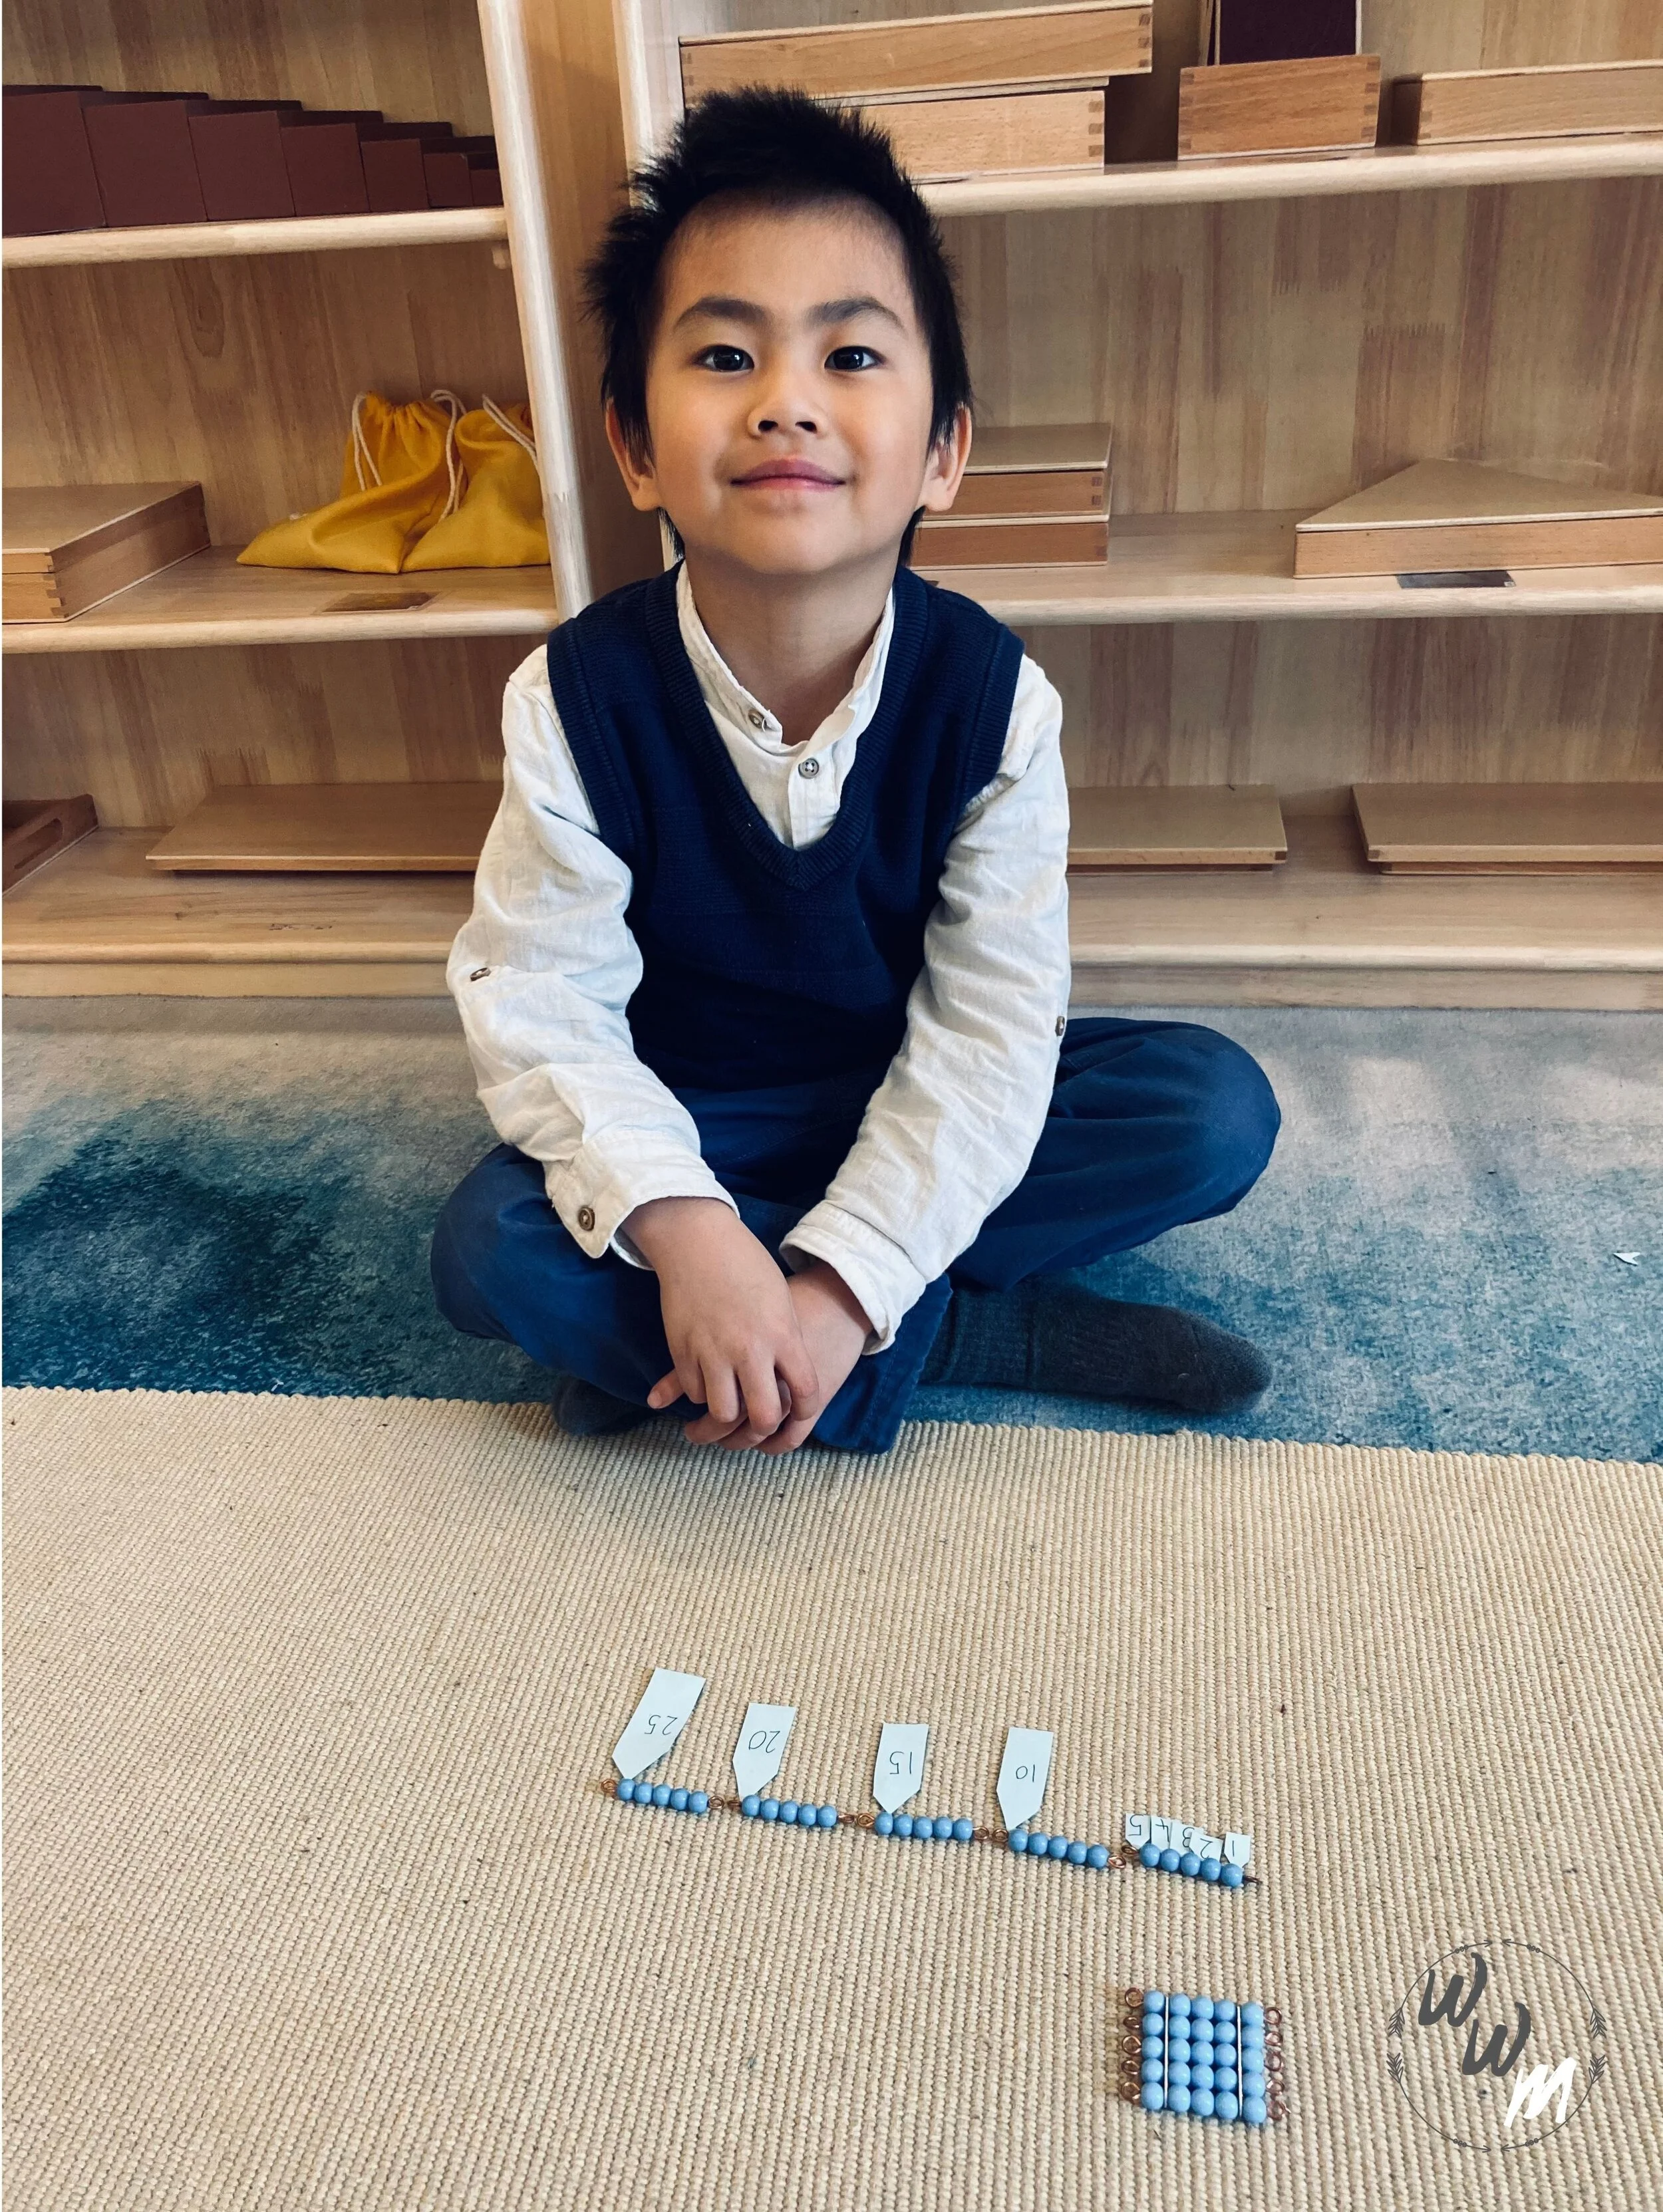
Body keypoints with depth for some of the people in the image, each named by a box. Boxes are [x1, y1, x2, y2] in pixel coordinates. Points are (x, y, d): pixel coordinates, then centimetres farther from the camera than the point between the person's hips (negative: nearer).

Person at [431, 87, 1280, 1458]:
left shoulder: (992, 698, -19)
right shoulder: (579, 698, -19)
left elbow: (991, 1027, -20)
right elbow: (541, 999, -18)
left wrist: (845, 1282, -30)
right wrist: (679, 1225, -35)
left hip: (916, 1103, 1)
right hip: (695, 1123, 0)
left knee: (1219, 1112, -19)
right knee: (486, 1250, -27)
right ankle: (991, 1334, -18)